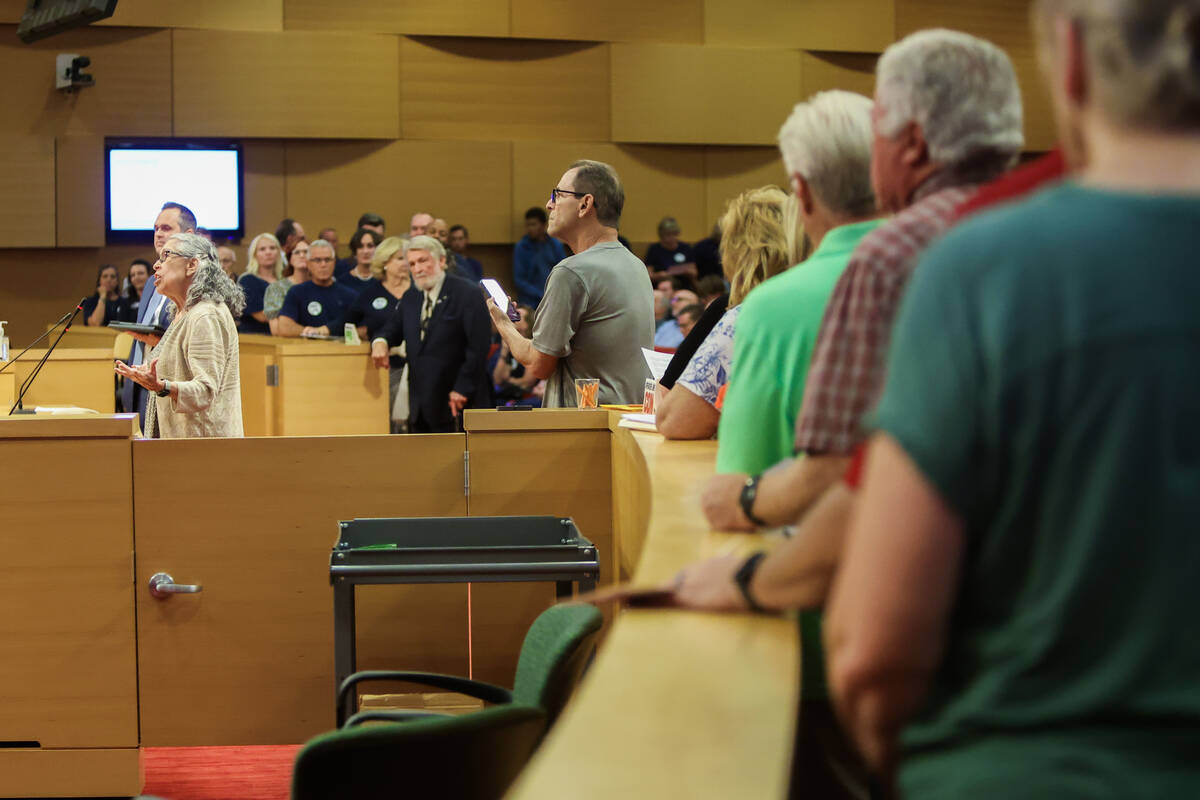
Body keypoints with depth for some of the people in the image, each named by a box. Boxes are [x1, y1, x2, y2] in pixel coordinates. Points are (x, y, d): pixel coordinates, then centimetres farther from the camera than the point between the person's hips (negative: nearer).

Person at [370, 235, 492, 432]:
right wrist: (380, 341, -9)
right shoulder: (410, 299, 16)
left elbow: (479, 346, -12)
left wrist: (462, 389, -15)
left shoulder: (468, 294, -7)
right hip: (421, 405, 6)